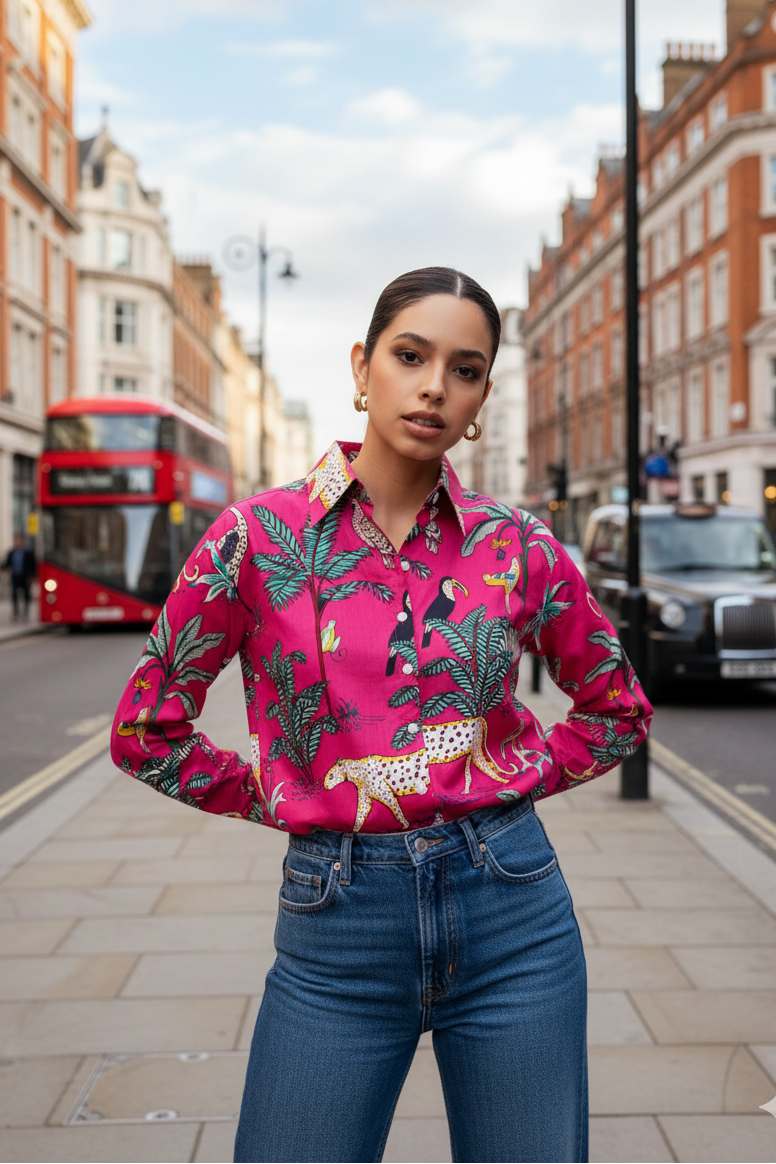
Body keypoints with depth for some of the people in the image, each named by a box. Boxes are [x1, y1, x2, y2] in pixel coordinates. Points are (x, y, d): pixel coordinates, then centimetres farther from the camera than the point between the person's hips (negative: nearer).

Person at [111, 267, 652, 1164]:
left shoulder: (517, 546, 1)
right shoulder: (258, 538, -4)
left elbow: (617, 710, 15)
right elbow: (147, 730, 3)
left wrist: (514, 781, 3)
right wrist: (282, 802, 1)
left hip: (511, 914, 2)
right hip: (337, 920, -1)